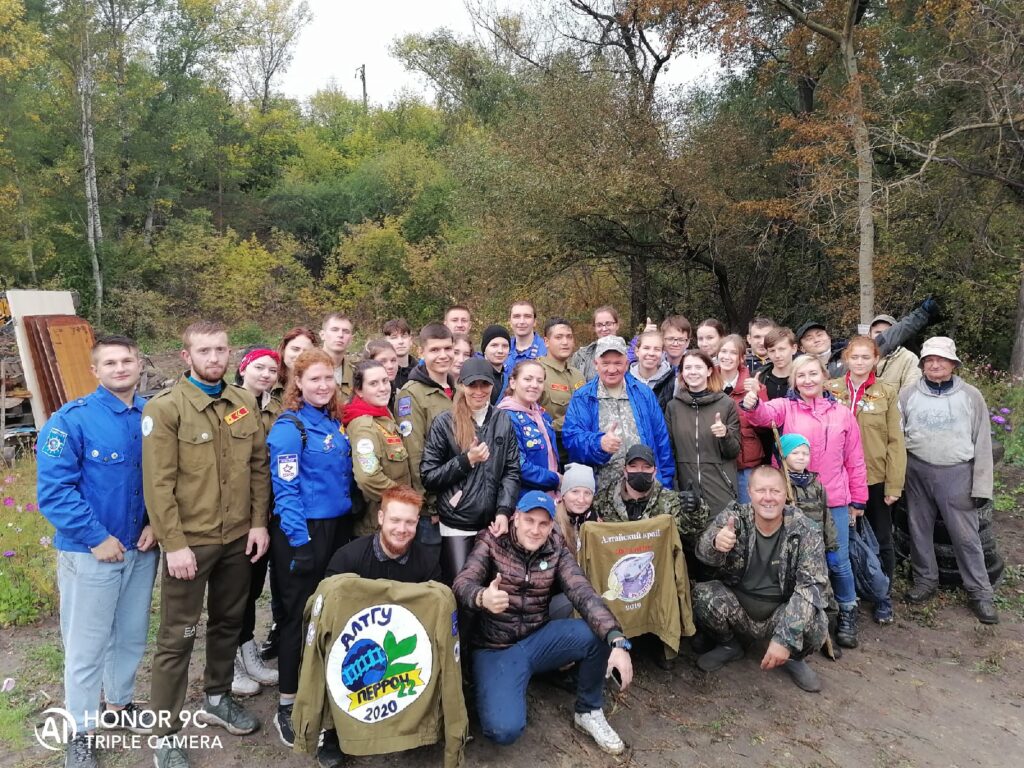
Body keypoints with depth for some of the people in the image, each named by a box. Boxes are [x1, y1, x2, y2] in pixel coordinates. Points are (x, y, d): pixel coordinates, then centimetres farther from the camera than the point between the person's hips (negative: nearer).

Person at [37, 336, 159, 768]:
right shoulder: (71, 420, -14)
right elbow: (53, 489, -17)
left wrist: (156, 522, -6)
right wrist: (96, 537, -18)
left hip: (142, 547, 4)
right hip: (90, 551, -4)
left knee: (132, 636, 18)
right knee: (87, 645, 8)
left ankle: (120, 705, 40)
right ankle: (81, 732, 27)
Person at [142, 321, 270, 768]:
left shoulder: (245, 404, 5)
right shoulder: (165, 408, -10)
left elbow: (259, 466, 7)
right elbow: (158, 483, -14)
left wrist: (259, 522, 1)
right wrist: (174, 544, -16)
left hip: (238, 539, 5)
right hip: (190, 541, -5)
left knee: (228, 622, 19)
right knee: (178, 636, 5)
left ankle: (217, 699, 40)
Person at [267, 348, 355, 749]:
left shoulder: (335, 423, 9)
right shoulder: (289, 427, -12)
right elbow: (285, 489, -16)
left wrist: (346, 521, 12)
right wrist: (299, 541, -19)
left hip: (337, 527, 7)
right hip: (304, 530, -7)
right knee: (300, 614, 3)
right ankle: (287, 707, 18)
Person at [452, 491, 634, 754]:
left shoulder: (556, 550, -3)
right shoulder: (492, 541, -10)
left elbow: (583, 593, -17)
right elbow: (462, 584, -22)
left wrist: (617, 640, -34)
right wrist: (482, 597, -48)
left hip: (539, 640, 3)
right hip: (496, 648, -3)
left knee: (600, 633, -21)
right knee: (504, 729, -26)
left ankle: (589, 712, 4)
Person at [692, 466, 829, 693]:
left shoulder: (805, 532, -14)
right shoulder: (733, 517, -13)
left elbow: (811, 586, -21)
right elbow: (704, 552, -29)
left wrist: (786, 639, -33)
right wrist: (716, 544, -56)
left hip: (782, 612, 0)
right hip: (737, 607, 1)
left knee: (815, 624, -30)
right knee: (702, 595, -27)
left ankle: (795, 657, 8)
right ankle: (729, 646, 6)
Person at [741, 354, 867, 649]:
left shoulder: (842, 413, 6)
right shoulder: (785, 407, -1)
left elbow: (854, 461, 9)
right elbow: (765, 414, -25)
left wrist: (858, 500, 9)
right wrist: (752, 403, -48)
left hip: (834, 501, 1)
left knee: (837, 561, 7)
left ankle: (847, 612, 31)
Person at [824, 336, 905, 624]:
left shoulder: (887, 392, -3)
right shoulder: (831, 390, 0)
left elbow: (895, 441, -4)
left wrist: (894, 484, -8)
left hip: (877, 479, -1)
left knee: (881, 540, 10)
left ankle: (883, 596, 27)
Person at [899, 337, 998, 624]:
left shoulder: (971, 396, -1)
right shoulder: (908, 395, 0)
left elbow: (982, 443, 1)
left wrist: (981, 485, -2)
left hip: (957, 473, -1)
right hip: (917, 472, 2)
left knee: (966, 535, 3)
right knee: (919, 530, 12)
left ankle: (980, 592, 15)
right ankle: (925, 579, 28)